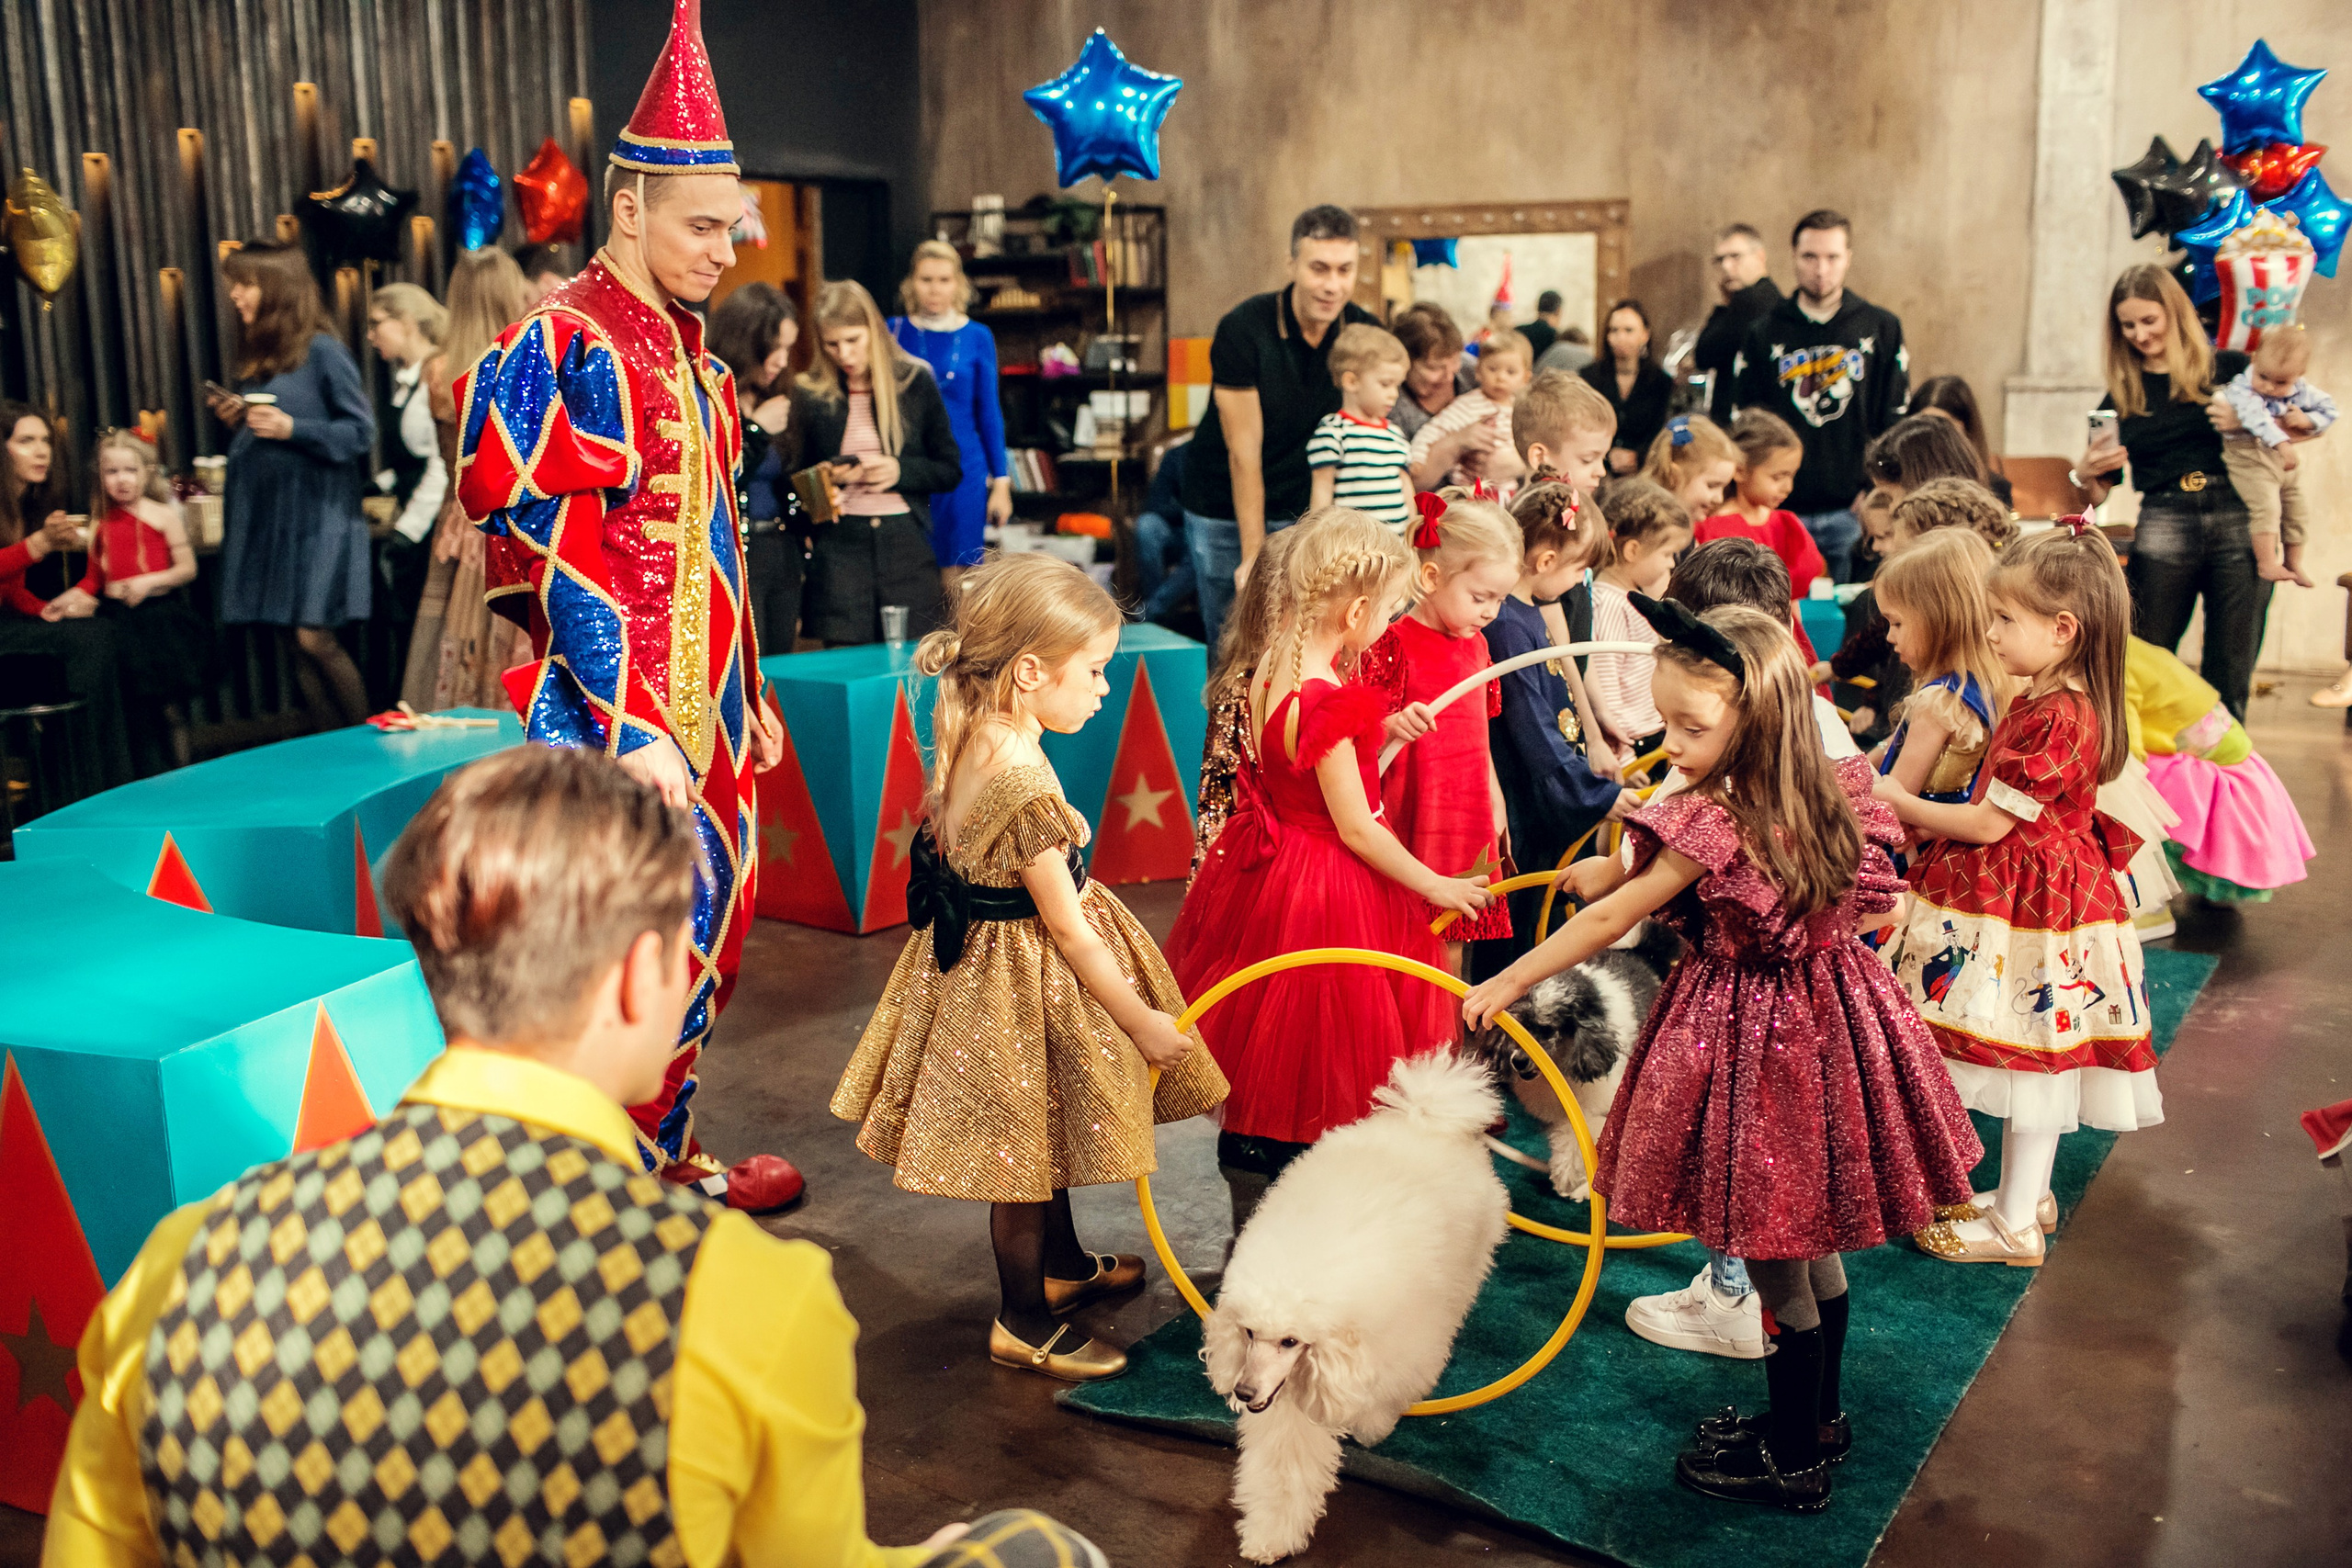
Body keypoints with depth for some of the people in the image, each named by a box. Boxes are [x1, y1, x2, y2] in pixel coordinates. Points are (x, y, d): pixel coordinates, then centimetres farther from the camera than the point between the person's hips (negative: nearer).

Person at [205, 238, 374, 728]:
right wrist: (235, 419, 3)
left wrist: (292, 429, -19)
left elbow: (360, 430, -9)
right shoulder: (256, 358, 15)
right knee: (300, 645, 5)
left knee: (315, 638, -11)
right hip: (267, 515, 7)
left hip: (316, 513, -7)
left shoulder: (321, 351, -7)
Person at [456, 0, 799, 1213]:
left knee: (708, 934, 16)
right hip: (617, 728, -9)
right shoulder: (560, 351, -14)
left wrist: (747, 697, 19)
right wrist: (633, 731, -20)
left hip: (702, 715, 9)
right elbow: (545, 557, -18)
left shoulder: (687, 344, 13)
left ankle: (668, 1159, 32)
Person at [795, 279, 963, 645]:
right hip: (838, 544, 0)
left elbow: (950, 472, 8)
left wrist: (901, 470, -9)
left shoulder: (915, 382, 5)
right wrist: (825, 478, -9)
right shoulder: (809, 395, 6)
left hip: (906, 542, 0)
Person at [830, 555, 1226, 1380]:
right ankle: (1025, 1323, 27)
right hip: (1025, 980, -9)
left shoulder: (969, 739, -4)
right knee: (1024, 1152, 9)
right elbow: (1070, 932, -22)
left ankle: (1063, 1263, 49)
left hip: (981, 953, 9)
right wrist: (1142, 1021, -12)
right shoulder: (1027, 786, -30)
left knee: (1042, 1137, 28)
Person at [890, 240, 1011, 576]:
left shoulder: (977, 337, 3)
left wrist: (1001, 482, 5)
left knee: (954, 577, 1)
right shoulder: (893, 332, 4)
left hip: (962, 469, 0)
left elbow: (989, 412, 7)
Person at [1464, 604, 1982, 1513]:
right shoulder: (1829, 798, -1)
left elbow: (1607, 921, -16)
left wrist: (1505, 985, -5)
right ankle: (1820, 1415, 38)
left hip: (1753, 1040, -8)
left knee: (1775, 1263, 6)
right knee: (1814, 1250, 22)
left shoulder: (1715, 825, -23)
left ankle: (1794, 1461, 21)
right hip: (1825, 1021, 8)